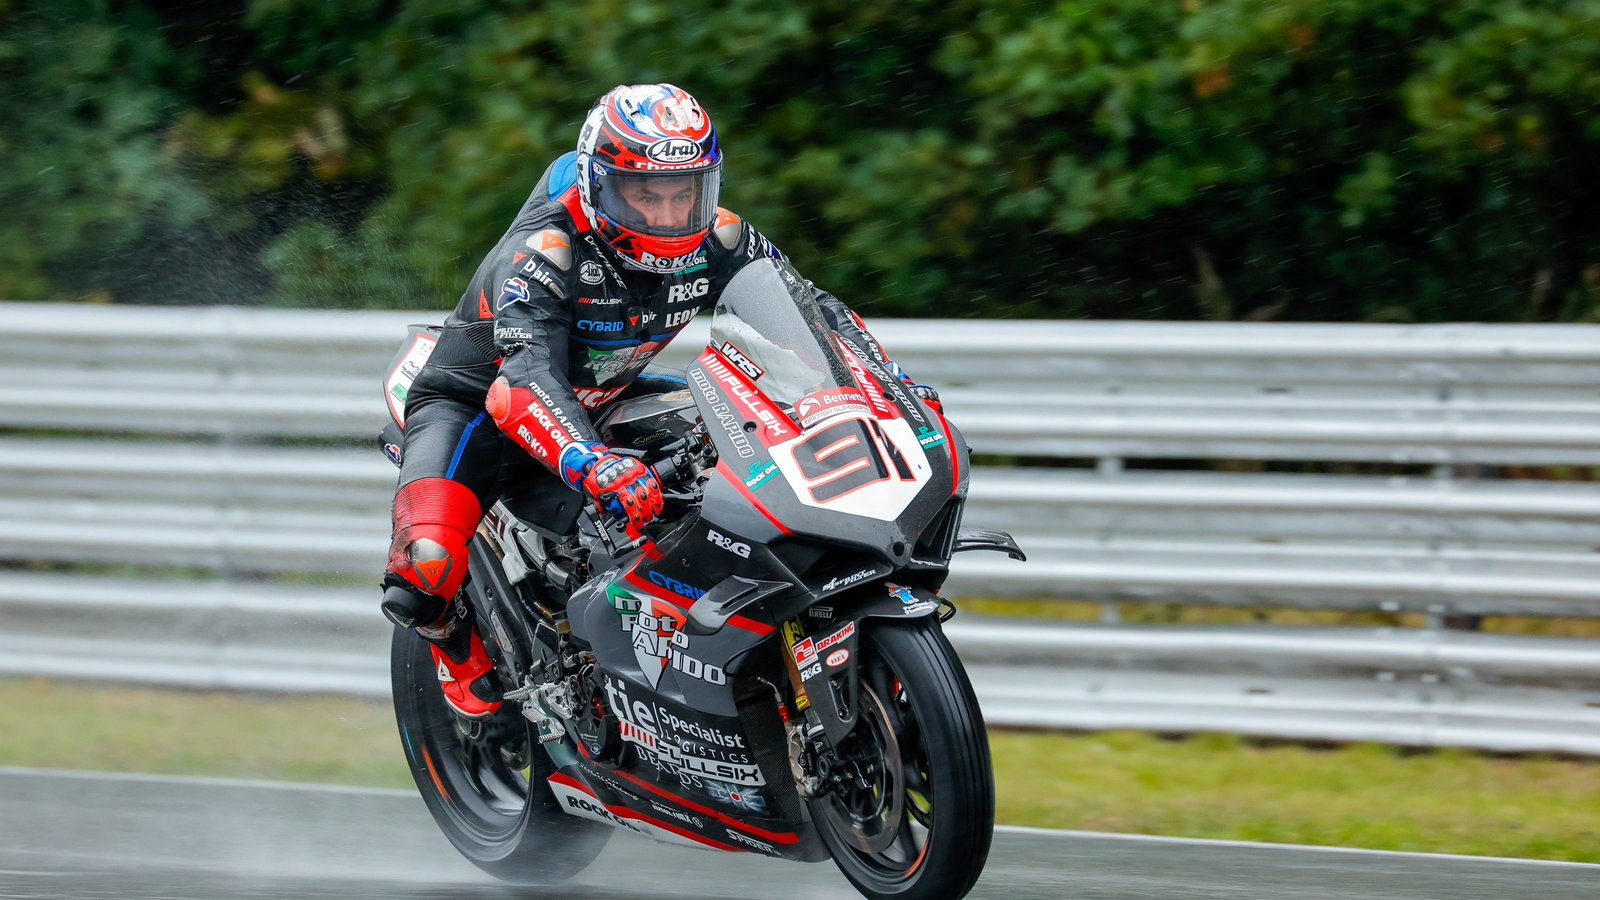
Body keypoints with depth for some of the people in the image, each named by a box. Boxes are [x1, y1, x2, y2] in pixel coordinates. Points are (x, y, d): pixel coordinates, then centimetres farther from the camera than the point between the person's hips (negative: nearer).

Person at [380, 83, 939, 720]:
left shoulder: (717, 243, -15)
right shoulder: (544, 253, -34)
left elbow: (812, 307, -4)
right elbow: (527, 379, -48)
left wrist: (895, 382, -21)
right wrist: (591, 463, -66)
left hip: (606, 400, 6)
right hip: (478, 400, -6)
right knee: (428, 568, -32)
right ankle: (461, 646, 6)